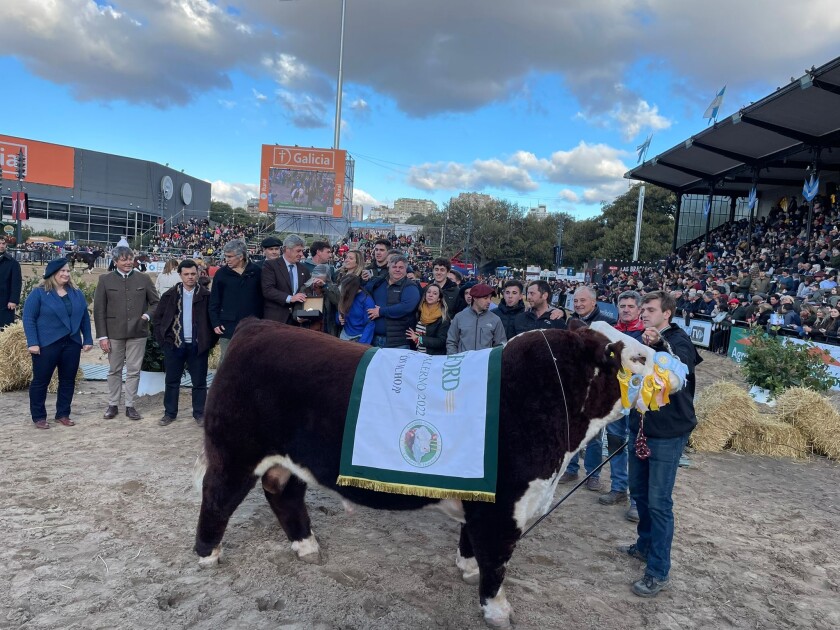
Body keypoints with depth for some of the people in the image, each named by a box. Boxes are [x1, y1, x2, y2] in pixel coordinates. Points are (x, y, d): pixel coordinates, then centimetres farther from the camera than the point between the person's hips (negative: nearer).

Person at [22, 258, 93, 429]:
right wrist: (33, 343, -14)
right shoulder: (38, 293, -5)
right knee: (41, 381, 5)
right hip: (46, 345, -4)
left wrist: (88, 340, 6)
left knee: (68, 380, 9)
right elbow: (28, 319, -7)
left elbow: (85, 318, 12)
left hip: (72, 344, 5)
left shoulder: (76, 293, 9)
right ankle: (38, 417, 17)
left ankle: (63, 414, 21)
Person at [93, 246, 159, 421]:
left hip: (138, 332, 0)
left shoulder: (144, 279, 3)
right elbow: (99, 310, 0)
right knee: (114, 371, 10)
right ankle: (112, 405, 22)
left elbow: (156, 302, 10)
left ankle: (130, 405, 16)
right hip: (114, 333, 0)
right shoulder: (105, 280, 1)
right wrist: (102, 336, -5)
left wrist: (148, 315, -10)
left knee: (134, 371, 6)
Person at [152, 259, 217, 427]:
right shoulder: (170, 295, 4)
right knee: (172, 381, 10)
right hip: (174, 345, 2)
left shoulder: (206, 296, -2)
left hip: (198, 346, -1)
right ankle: (170, 413, 21)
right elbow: (157, 318, 9)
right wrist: (163, 340, 2)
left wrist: (210, 342, -3)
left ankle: (199, 413, 17)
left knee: (199, 382, 6)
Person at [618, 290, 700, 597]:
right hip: (641, 428, 7)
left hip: (668, 434, -7)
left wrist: (659, 345, -45)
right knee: (639, 491, 19)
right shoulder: (644, 340, 5)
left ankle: (659, 571, 8)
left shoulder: (679, 341, -14)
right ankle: (645, 545, 38)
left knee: (659, 501, -3)